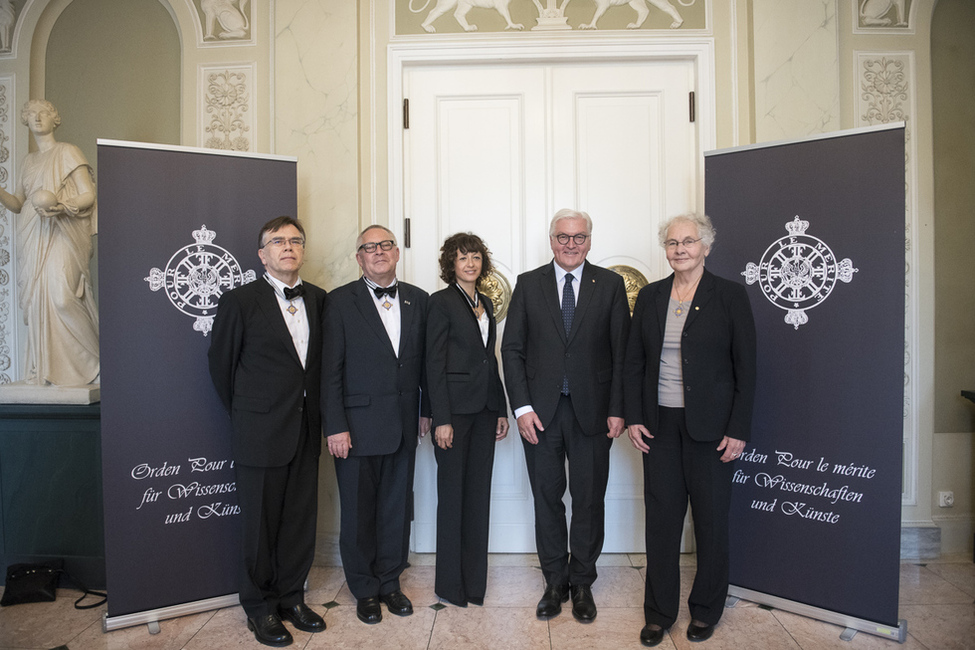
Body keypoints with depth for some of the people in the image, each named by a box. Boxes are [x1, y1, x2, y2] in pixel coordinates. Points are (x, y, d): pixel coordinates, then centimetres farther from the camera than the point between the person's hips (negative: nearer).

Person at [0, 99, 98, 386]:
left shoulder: (67, 152, 4)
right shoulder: (29, 161, 22)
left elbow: (89, 195, -4)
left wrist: (61, 207, -21)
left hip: (61, 235, -6)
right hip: (33, 238, 6)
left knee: (60, 295, -19)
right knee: (37, 299, 0)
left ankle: (92, 362, -7)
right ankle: (44, 372, 3)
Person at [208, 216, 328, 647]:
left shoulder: (318, 299, 6)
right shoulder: (239, 301, -6)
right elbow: (221, 365, 1)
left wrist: (315, 411, 9)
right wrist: (245, 415, 7)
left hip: (306, 431, 4)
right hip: (261, 433, -4)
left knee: (301, 519, 13)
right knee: (260, 523, 9)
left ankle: (291, 597, 31)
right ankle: (260, 608, 27)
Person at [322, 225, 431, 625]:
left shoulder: (417, 299, 6)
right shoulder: (341, 301, -4)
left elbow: (424, 359, 10)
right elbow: (331, 369, -8)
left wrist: (426, 409, 8)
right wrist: (335, 427, -11)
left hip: (404, 425, 3)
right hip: (358, 424, -3)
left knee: (397, 508, 14)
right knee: (358, 512, 10)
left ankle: (390, 582, 32)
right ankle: (365, 589, 29)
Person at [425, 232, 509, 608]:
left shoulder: (486, 303, 14)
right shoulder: (442, 302, -6)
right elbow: (434, 364, -10)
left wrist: (501, 410, 12)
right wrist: (441, 419, -15)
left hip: (485, 409, 6)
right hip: (455, 408, -6)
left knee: (479, 492, 11)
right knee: (452, 494, 4)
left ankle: (475, 582, 24)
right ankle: (450, 584, 19)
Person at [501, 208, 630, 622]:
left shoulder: (610, 284, 3)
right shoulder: (529, 284, 4)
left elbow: (622, 352, 1)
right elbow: (512, 349, 1)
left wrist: (617, 410, -5)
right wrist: (522, 407, -7)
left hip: (591, 410, 0)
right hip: (540, 411, 1)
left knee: (589, 499, 9)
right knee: (547, 499, 11)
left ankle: (582, 584, 29)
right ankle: (555, 583, 29)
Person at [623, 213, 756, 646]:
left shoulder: (730, 296, -3)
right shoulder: (650, 296, 6)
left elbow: (745, 368, -4)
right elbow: (633, 362, 8)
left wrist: (738, 430, -9)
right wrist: (633, 417, 0)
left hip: (710, 427, -2)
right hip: (660, 426, 3)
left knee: (712, 520, 10)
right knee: (661, 519, 8)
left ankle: (706, 610, 31)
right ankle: (659, 613, 25)